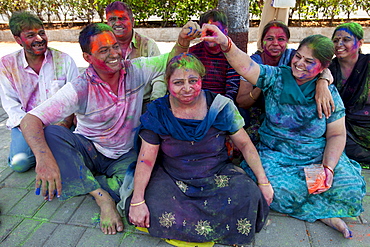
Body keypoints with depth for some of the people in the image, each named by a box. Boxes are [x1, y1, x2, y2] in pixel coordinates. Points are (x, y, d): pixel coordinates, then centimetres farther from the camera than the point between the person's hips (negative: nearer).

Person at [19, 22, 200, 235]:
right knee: (51, 134, -29)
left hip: (125, 155, 1)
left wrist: (183, 41, -24)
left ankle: (80, 181, -6)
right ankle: (103, 197, -27)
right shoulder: (80, 89, -18)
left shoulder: (135, 71, -9)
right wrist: (44, 158, -42)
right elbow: (30, 120, -23)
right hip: (88, 151, 0)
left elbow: (172, 60, -1)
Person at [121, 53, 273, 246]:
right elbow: (146, 159, -10)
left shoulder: (221, 106, -9)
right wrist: (137, 201, -19)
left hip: (218, 176, 0)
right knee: (153, 212, -25)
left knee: (250, 197, -24)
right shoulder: (157, 113, -8)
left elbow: (245, 145, -2)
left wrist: (263, 182, -4)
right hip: (172, 179, 1)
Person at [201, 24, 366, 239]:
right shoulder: (276, 78, -4)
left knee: (350, 188, -21)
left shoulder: (329, 93, 0)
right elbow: (246, 66, -21)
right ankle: (323, 213, 0)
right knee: (280, 191, -28)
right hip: (276, 154, -1)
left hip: (318, 156, 2)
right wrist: (225, 42, -40)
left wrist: (327, 168, -14)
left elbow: (336, 135, 1)